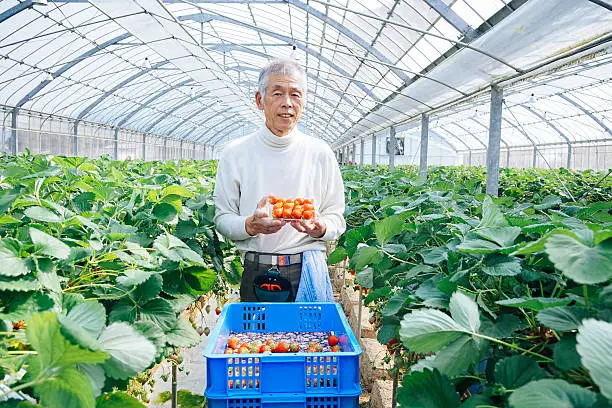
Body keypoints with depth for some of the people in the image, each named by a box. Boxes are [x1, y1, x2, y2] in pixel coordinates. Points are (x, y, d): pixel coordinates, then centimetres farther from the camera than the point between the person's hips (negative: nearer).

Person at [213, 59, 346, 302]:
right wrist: (250, 225, -19)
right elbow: (222, 218, 2)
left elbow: (337, 219, 5)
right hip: (256, 273, 0)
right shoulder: (235, 153, 0)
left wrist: (319, 227, -17)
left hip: (309, 272, 1)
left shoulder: (320, 153, 2)